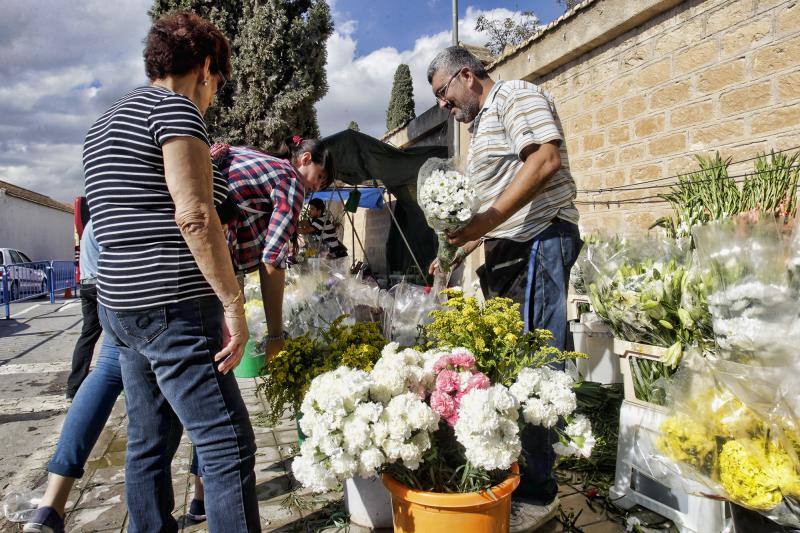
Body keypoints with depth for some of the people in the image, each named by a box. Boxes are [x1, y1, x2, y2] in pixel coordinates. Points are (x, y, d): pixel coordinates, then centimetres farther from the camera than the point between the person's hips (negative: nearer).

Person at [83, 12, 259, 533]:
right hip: (172, 309, -10)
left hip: (123, 307, 10)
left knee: (150, 444, 18)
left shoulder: (106, 122, 20)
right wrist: (234, 304, -19)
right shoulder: (174, 106, -8)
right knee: (229, 445, -5)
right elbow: (193, 214, -20)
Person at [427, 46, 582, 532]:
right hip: (508, 249, 9)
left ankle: (536, 494, 2)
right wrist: (462, 247, 18)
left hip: (539, 241, -9)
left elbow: (545, 160, -17)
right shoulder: (482, 124, 27)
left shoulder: (516, 95, 0)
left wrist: (485, 221, -19)